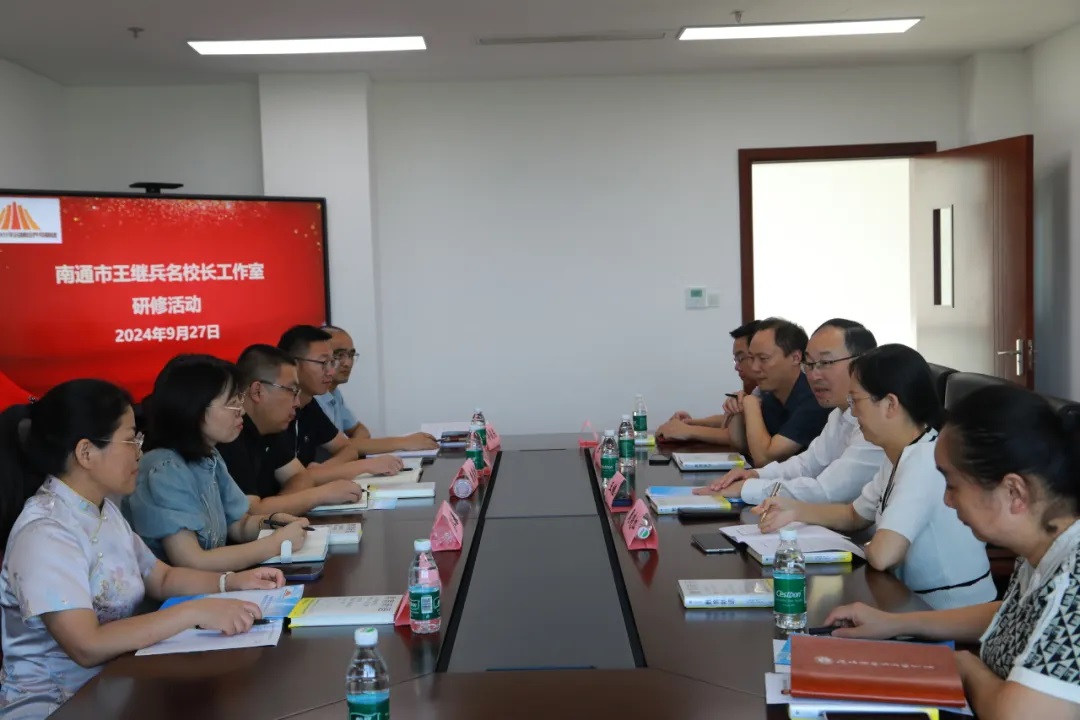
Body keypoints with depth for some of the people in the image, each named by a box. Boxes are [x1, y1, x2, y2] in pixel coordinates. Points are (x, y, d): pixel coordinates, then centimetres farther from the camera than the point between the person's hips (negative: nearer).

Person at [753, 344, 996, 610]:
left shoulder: (927, 461, -24)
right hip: (923, 604, 7)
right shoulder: (900, 456, 5)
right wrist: (796, 510, 5)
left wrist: (866, 548, -11)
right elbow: (856, 515, 20)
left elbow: (883, 555, -34)